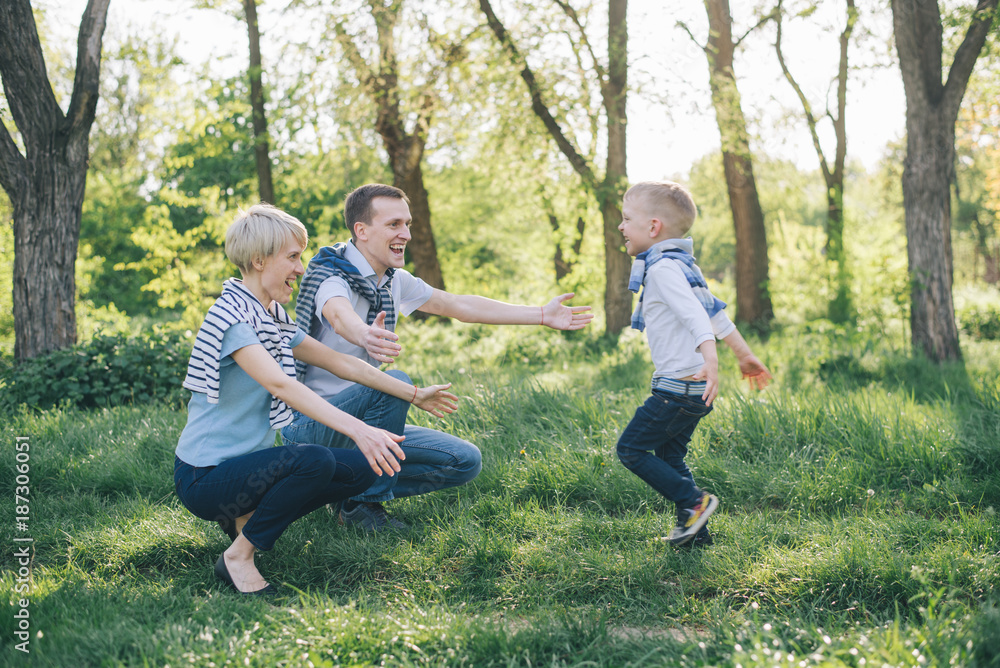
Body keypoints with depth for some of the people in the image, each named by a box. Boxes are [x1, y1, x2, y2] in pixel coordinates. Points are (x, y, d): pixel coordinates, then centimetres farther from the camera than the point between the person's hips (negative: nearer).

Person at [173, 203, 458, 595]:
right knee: (314, 461, -33)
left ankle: (248, 517, 8)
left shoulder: (274, 318, 11)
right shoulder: (231, 316, -18)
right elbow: (279, 384, -32)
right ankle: (238, 557, -14)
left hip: (245, 465, 9)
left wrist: (414, 395, 17)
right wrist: (358, 430, -42)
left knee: (364, 469, -1)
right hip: (205, 478, -9)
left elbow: (338, 361, 17)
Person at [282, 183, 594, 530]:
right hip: (312, 420, -8)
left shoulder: (393, 280, 6)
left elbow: (457, 305, 11)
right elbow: (340, 315, -42)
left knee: (465, 461, -2)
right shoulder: (329, 275, -19)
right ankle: (364, 502, -19)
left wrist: (542, 315, 8)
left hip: (363, 420, 8)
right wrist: (367, 336, -67)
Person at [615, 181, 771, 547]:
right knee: (668, 455, 16)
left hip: (678, 387, -10)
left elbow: (695, 315, -29)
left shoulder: (663, 268, -15)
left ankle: (694, 501, -1)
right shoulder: (681, 266, 16)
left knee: (631, 448, -2)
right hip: (692, 391, 10)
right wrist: (745, 355, 30)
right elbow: (715, 313, 23)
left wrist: (710, 359, -42)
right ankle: (695, 530, 19)